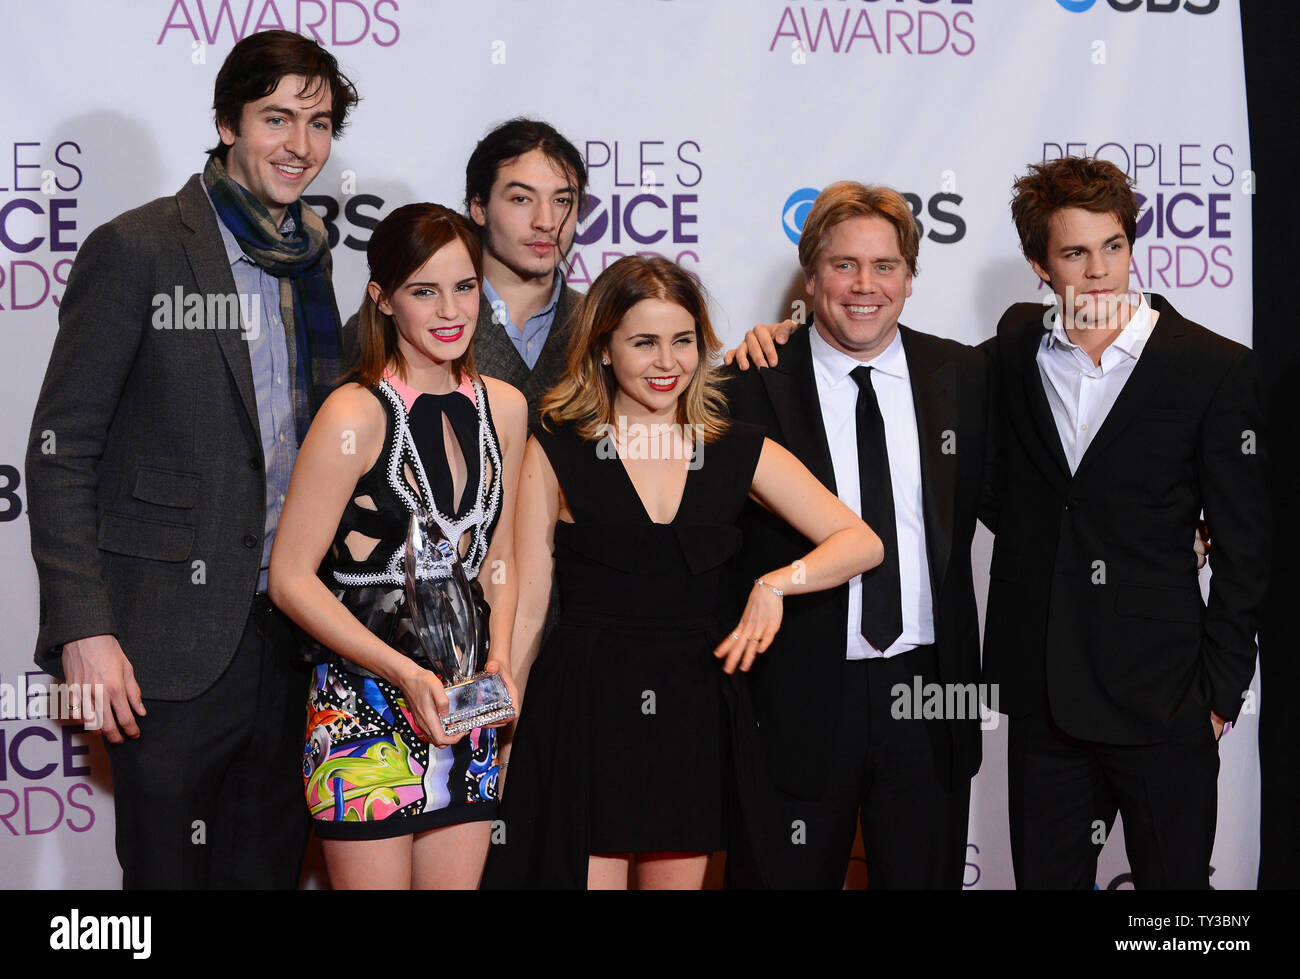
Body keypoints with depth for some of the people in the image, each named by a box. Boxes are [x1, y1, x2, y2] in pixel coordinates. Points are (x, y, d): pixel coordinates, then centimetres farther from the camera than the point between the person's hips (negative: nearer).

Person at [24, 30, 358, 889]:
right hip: (172, 643, -6)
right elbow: (61, 452, -11)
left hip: (284, 632, 6)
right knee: (168, 869, 4)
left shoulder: (307, 252, 10)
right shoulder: (137, 249, -10)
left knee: (269, 863, 15)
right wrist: (82, 628, -18)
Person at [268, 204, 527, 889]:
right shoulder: (356, 415, -12)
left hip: (467, 706, 6)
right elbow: (290, 579, -11)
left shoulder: (503, 408, 6)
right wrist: (407, 674, -16)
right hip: (364, 703, -5)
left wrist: (499, 660, 0)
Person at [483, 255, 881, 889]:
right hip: (583, 712, -3)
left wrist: (776, 583, -15)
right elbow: (525, 608, 1)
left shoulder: (738, 452, 7)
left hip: (690, 716, 3)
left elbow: (861, 544, 2)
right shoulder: (556, 451, 1)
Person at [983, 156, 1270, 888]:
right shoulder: (1015, 347, 6)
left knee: (1175, 878, 4)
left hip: (1163, 706, -3)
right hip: (1044, 697, 3)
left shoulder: (1217, 370, -4)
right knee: (1044, 874, 11)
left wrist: (1221, 688, -5)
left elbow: (1243, 546, -2)